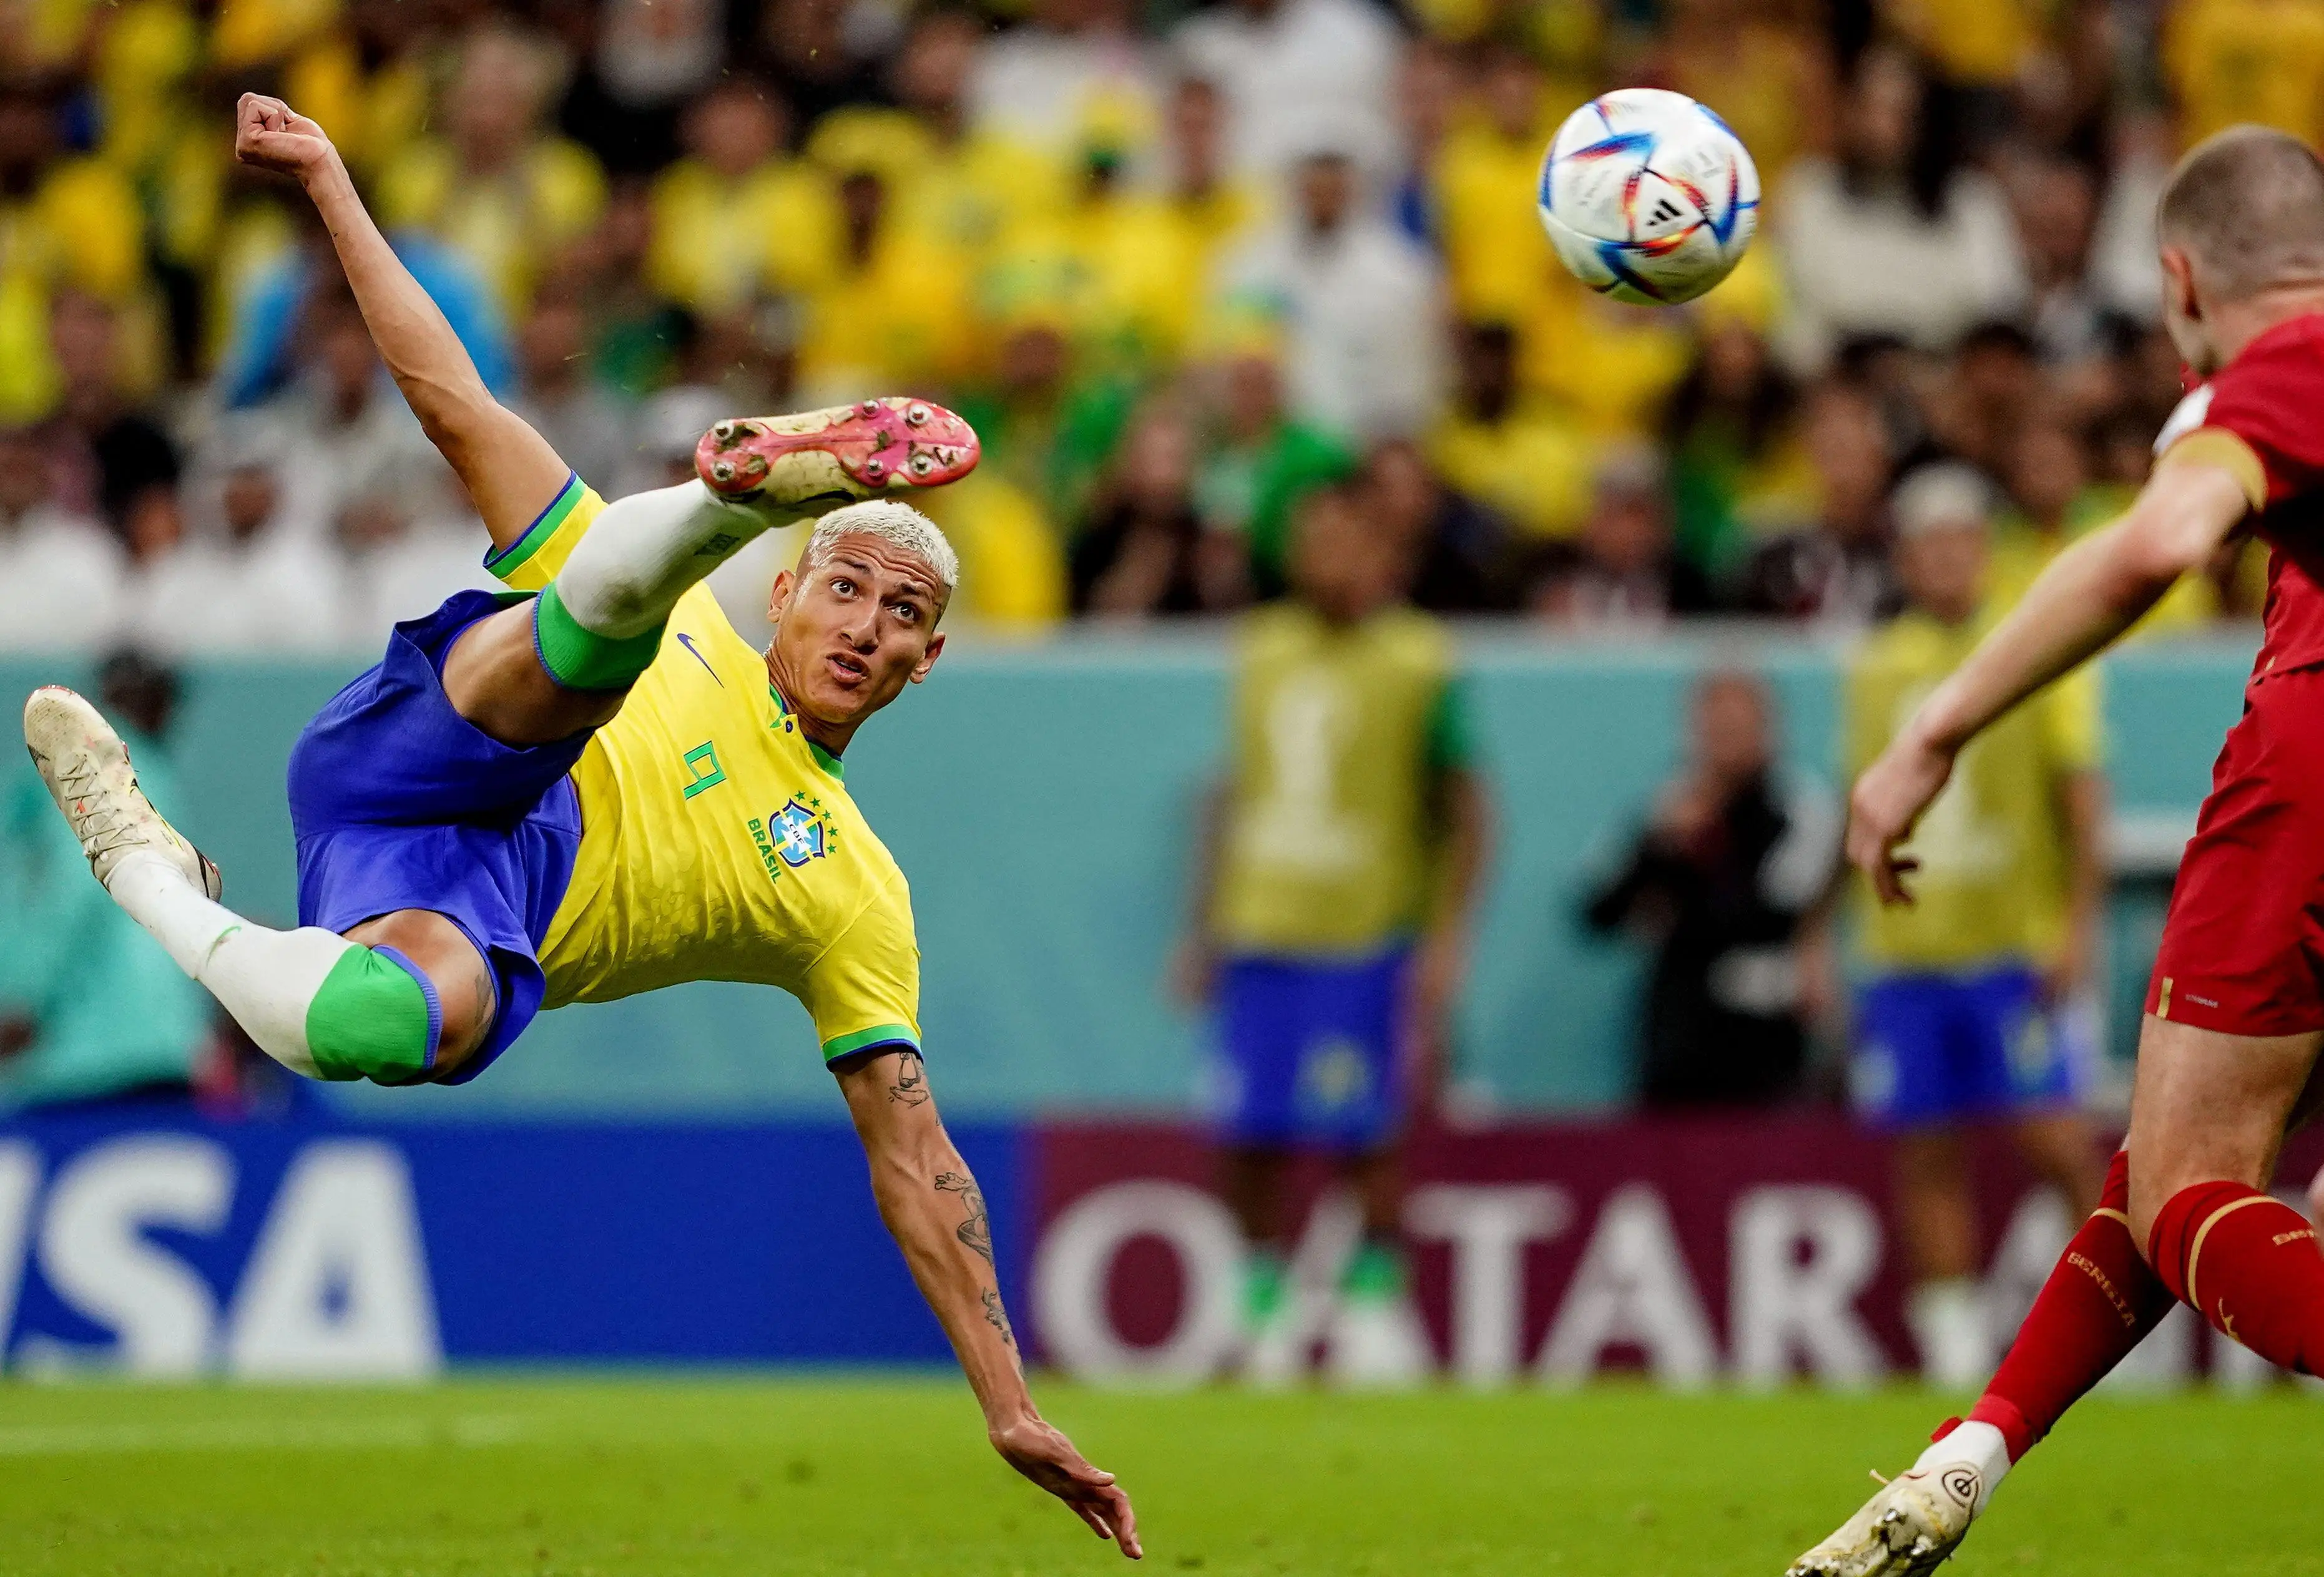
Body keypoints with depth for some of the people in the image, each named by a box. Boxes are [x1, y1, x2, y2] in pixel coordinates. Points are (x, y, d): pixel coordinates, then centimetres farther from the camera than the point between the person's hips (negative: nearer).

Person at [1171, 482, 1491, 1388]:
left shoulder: (1418, 664, -3)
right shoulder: (1262, 652, 12)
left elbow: (1463, 811, -2)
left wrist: (1445, 935, -9)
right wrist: (1205, 924, 16)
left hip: (1366, 939, -4)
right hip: (1258, 932, 4)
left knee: (1363, 1137, -6)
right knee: (1249, 1137, 1)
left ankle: (1375, 1299, 8)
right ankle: (1266, 1304, 14)